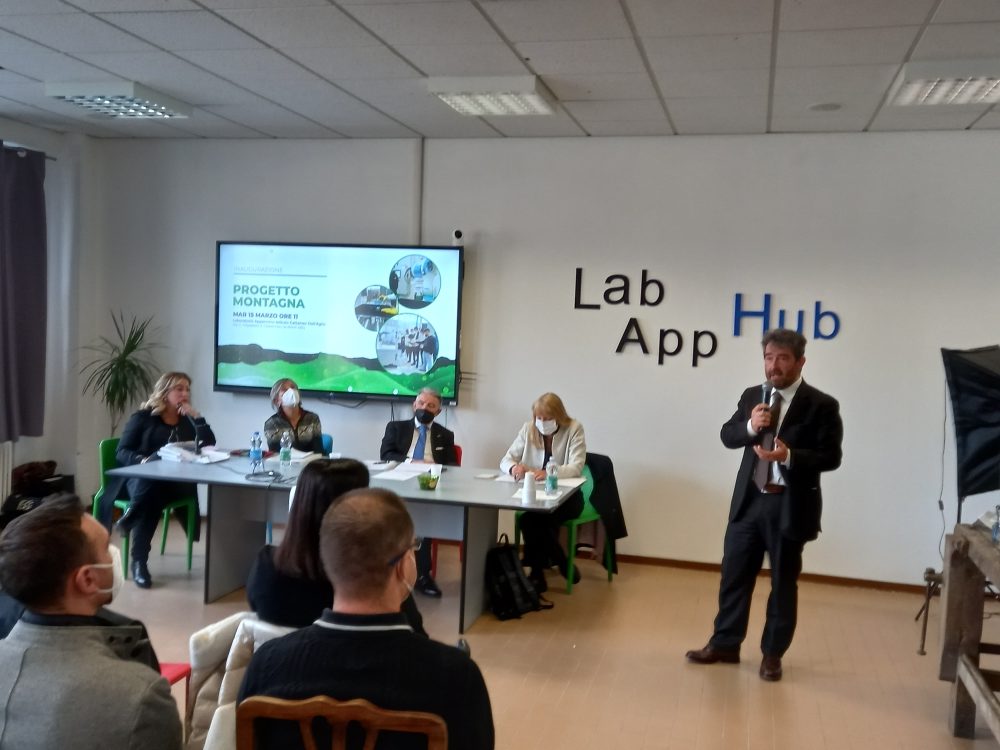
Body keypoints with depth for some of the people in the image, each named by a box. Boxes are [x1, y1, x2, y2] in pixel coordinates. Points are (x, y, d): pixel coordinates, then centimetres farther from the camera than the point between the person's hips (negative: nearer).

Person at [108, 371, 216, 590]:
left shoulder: (187, 421, 17)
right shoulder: (142, 417, 7)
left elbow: (208, 445, 1)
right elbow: (122, 452, 1)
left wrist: (196, 416, -3)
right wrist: (142, 460, -20)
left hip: (174, 483, 2)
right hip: (142, 478, -2)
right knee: (151, 490, -36)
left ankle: (131, 517, -13)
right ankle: (139, 561, -30)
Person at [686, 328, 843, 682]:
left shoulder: (821, 405, -8)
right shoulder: (752, 396, 7)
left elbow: (831, 457, -11)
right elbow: (727, 435, 7)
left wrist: (790, 456, -26)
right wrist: (750, 426, -14)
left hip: (790, 505, -4)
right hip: (749, 500, 4)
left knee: (783, 583, 9)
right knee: (734, 575, 12)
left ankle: (772, 653, 24)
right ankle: (724, 644, 27)